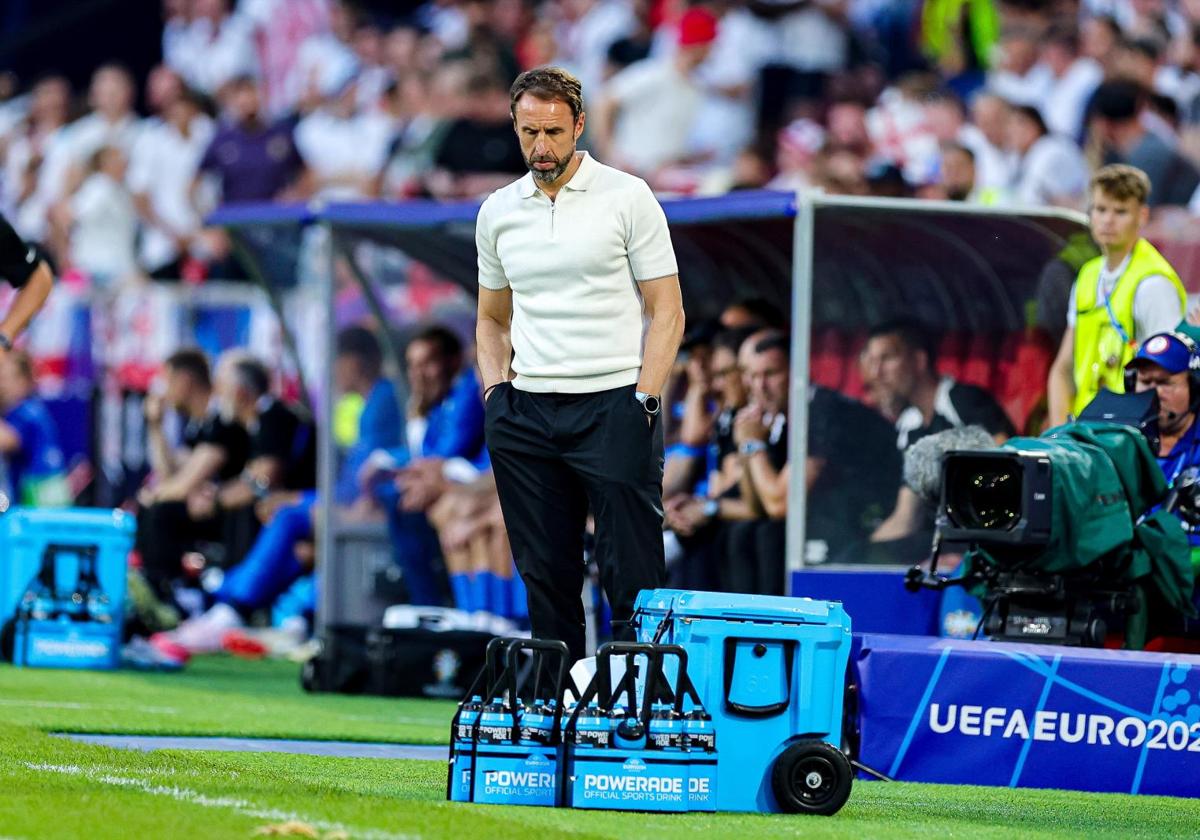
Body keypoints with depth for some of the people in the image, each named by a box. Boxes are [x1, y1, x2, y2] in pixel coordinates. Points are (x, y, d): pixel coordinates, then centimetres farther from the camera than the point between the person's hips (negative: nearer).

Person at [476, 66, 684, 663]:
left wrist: (642, 402, -11)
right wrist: (495, 388, 5)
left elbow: (667, 311, -2)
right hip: (527, 413, 4)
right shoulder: (497, 212, 11)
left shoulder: (627, 198, -2)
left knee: (633, 580, -7)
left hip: (613, 406, -4)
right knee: (545, 578, 5)